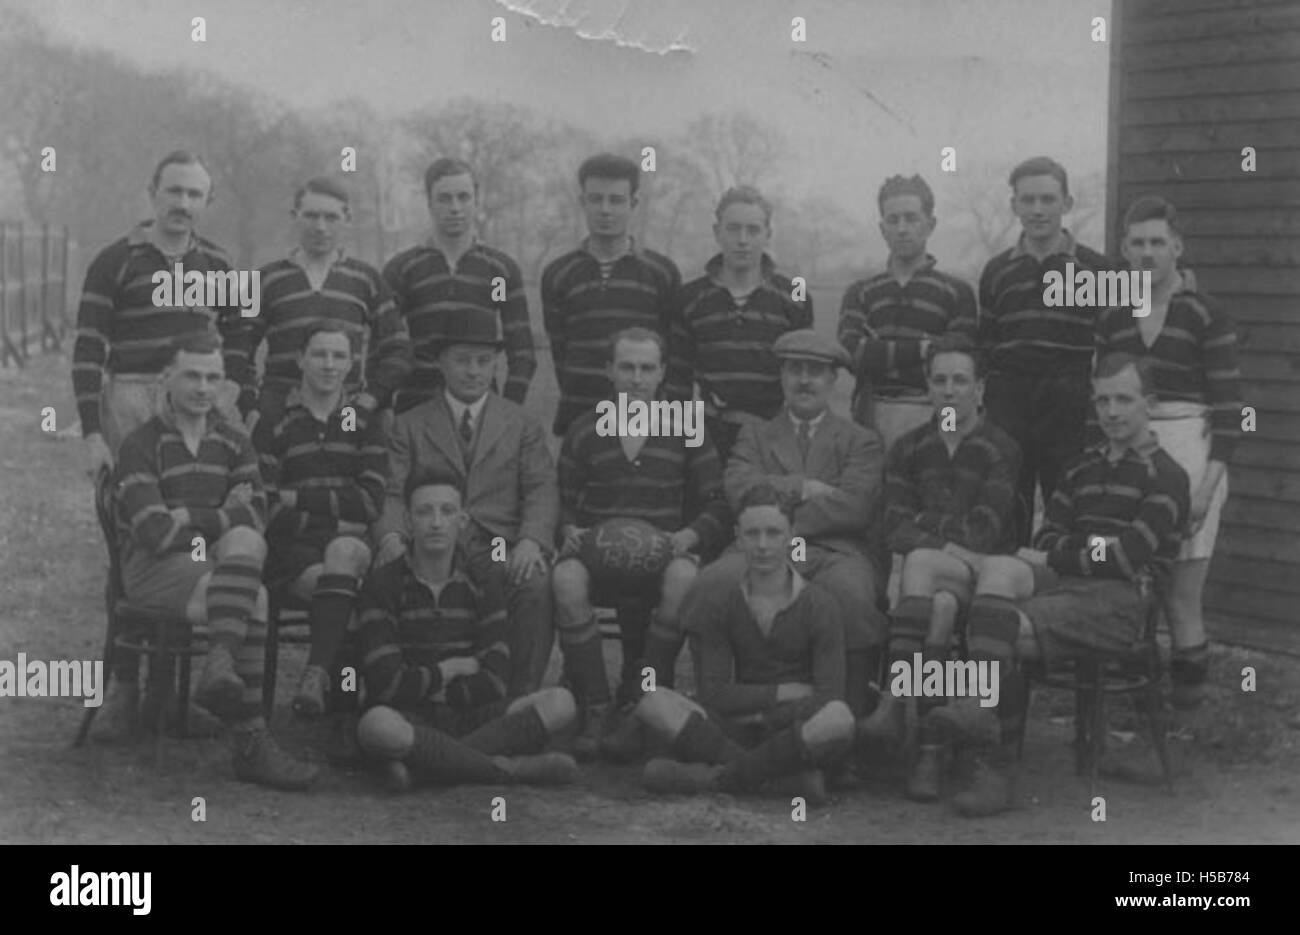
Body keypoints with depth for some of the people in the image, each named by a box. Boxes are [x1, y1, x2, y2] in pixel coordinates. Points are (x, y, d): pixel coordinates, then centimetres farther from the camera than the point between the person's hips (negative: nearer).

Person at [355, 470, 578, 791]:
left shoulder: (480, 584, 8)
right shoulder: (384, 584, -2)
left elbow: (492, 686, -1)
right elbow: (387, 684, -13)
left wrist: (423, 686, -5)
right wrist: (449, 671, -1)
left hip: (467, 717, 4)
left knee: (559, 704, -21)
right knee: (376, 726, -40)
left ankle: (420, 767, -30)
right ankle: (510, 768, -29)